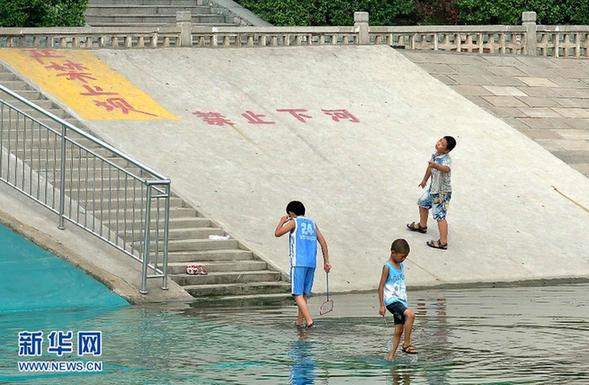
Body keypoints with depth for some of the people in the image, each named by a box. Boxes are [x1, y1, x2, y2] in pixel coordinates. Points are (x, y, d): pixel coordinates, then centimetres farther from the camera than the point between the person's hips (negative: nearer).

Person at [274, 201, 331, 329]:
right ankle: (299, 321, 20)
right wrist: (326, 261, 15)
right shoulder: (312, 223, 17)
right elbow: (323, 242, 13)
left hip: (298, 263, -6)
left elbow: (277, 233, 0)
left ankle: (309, 319, -22)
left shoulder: (294, 222, 1)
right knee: (305, 294, 14)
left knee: (298, 294, -8)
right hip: (311, 263, 6)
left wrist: (282, 221, 18)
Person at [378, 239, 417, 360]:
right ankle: (406, 344, -21)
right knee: (410, 314, -27)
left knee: (398, 330, 4)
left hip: (401, 301, 8)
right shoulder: (387, 267, -9)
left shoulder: (401, 266, 14)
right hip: (392, 300, -8)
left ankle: (391, 355, 7)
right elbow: (381, 286, -10)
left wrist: (406, 303, 26)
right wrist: (382, 305, -14)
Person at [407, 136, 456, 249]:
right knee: (423, 203, 28)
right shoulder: (435, 155, -1)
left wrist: (435, 165, -70)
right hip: (433, 188, 10)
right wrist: (425, 179, 32)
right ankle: (422, 226, 52)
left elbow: (446, 169, -52)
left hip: (442, 192, -10)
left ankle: (443, 242, -7)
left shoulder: (446, 159, -28)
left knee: (440, 216, -10)